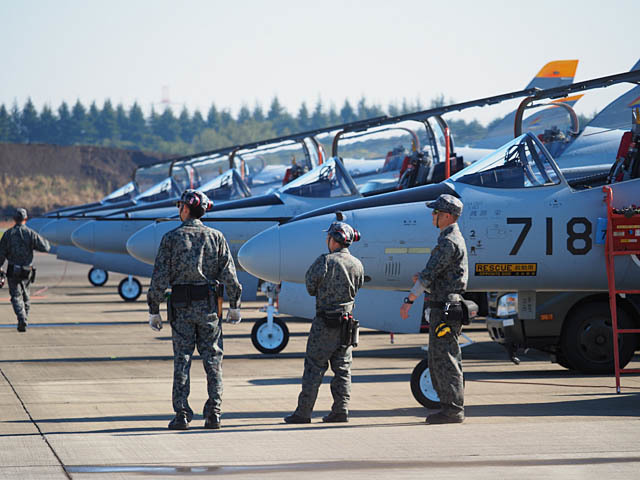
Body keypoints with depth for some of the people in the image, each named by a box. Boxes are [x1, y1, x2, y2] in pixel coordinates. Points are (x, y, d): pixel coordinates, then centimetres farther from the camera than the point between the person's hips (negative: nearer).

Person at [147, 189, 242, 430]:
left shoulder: (171, 238, -2)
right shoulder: (216, 237, 3)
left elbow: (160, 277, -4)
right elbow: (229, 274, 1)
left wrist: (153, 310, 1)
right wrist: (234, 305, 9)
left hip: (181, 306, -1)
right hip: (208, 304, 1)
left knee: (182, 360, 3)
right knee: (212, 359, 6)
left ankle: (182, 415, 0)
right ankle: (213, 413, 2)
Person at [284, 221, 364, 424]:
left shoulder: (325, 261, -14)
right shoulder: (357, 265, 2)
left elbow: (310, 286, -7)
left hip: (325, 323, -5)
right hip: (347, 321, 5)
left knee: (314, 367, 0)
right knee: (342, 368, 11)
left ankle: (303, 412, 2)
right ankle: (341, 411, 8)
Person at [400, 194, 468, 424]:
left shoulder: (449, 243, -15)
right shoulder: (455, 239, 18)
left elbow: (430, 273, -17)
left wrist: (409, 300, -14)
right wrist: (422, 277, 4)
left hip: (445, 309, -11)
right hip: (447, 308, 11)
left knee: (444, 360, -8)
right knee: (438, 360, 13)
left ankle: (453, 410, -7)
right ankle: (452, 407, 15)